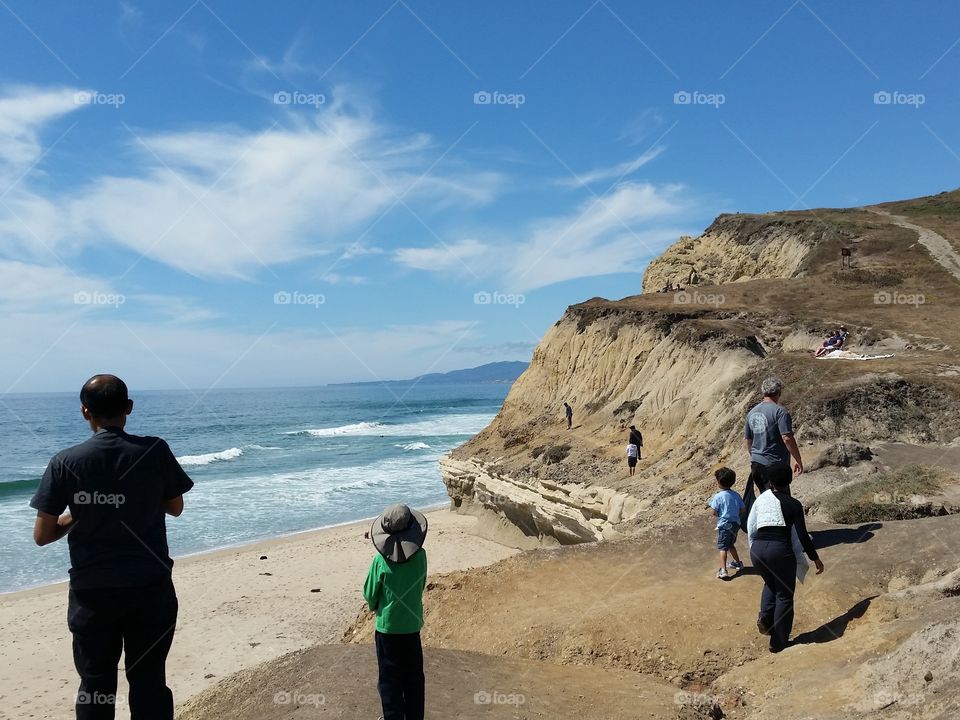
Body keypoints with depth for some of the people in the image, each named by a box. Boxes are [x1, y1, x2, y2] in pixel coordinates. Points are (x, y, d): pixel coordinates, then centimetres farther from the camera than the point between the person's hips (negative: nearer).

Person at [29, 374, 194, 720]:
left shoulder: (65, 462, -9)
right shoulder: (156, 451, -8)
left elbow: (42, 535, -5)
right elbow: (176, 508, 6)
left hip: (92, 591, 0)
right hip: (151, 587, 0)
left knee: (95, 685, 15)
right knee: (149, 682, 13)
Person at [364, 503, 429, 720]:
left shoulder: (380, 561, -18)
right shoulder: (420, 556, -11)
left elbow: (370, 594, -6)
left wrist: (375, 607, 15)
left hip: (387, 627, -3)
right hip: (413, 626, 3)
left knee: (390, 680, 11)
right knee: (414, 678, 18)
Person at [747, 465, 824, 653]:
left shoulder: (761, 499, 14)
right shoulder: (793, 504, 1)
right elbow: (802, 536, -2)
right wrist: (815, 558, 8)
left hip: (758, 548, 4)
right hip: (780, 549, -4)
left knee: (770, 583, 32)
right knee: (784, 595, 13)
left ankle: (765, 616, 9)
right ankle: (778, 642, 18)